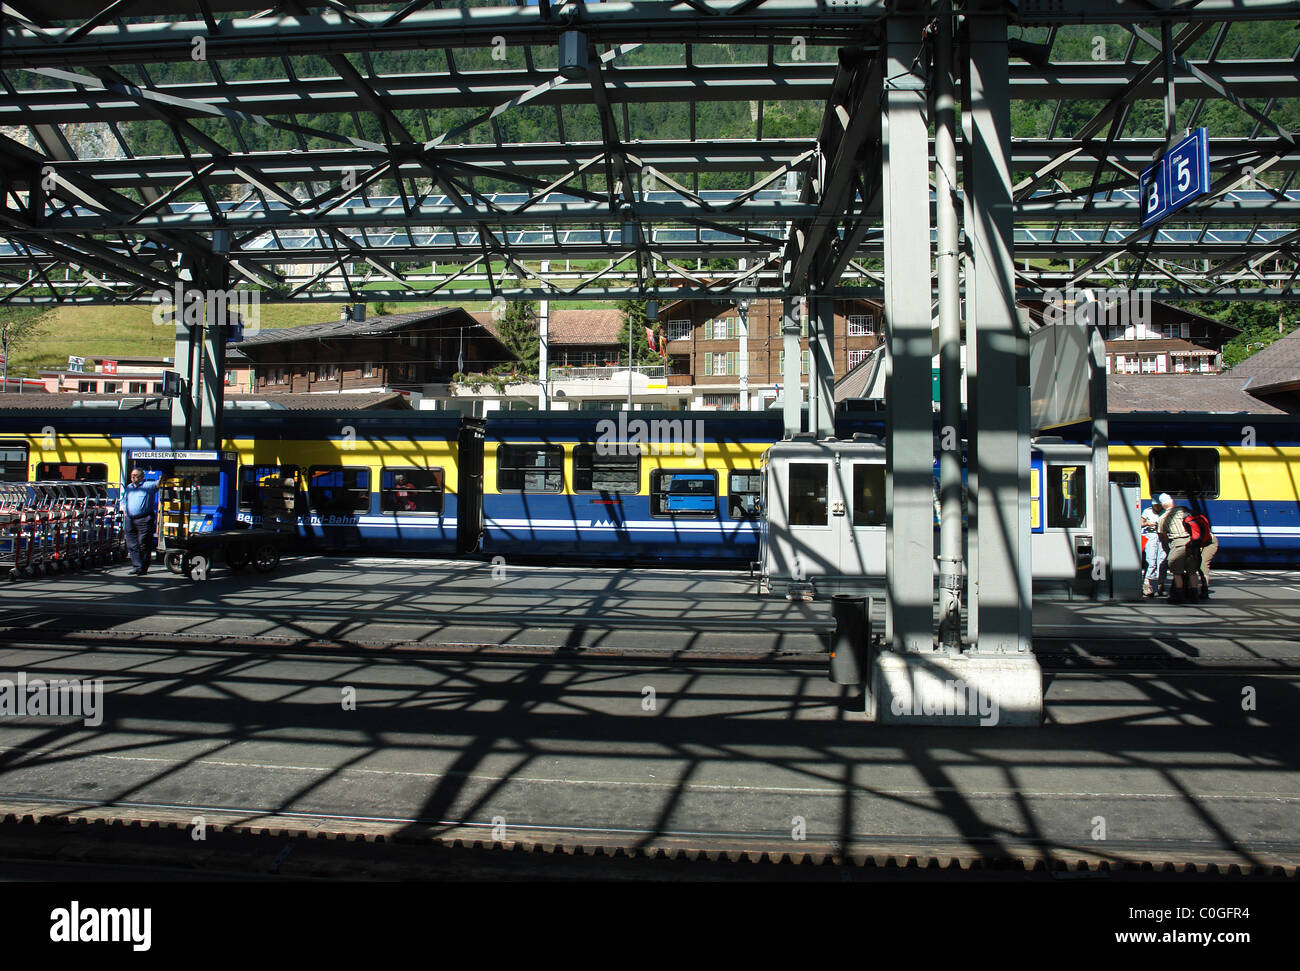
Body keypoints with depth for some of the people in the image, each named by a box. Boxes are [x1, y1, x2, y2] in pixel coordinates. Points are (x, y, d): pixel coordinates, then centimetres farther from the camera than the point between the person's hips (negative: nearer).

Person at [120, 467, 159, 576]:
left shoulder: (148, 486, 1)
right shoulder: (128, 487, 19)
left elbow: (157, 485, -15)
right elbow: (124, 501, 27)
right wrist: (124, 512, 14)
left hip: (144, 520, -6)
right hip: (129, 520, 6)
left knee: (144, 545, -5)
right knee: (132, 545, 4)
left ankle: (143, 568, 2)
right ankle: (137, 566, 9)